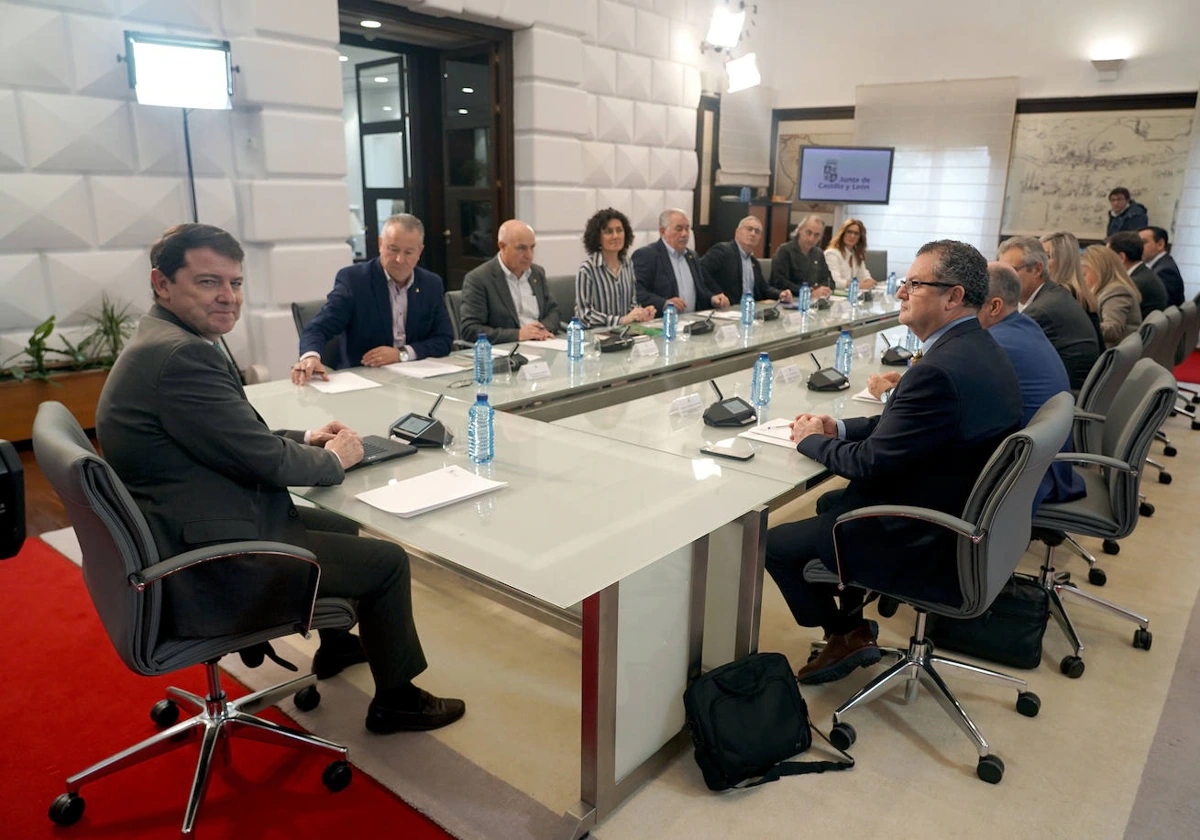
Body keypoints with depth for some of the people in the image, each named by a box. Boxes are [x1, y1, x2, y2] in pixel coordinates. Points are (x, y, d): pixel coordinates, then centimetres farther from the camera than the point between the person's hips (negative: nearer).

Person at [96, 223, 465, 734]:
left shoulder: (161, 342, 8)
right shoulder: (184, 354, -25)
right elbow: (263, 461, -22)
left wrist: (303, 439, 5)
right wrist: (333, 459, -4)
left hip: (184, 539, 11)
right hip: (210, 566, -11)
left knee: (342, 527, 27)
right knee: (386, 560, -3)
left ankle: (336, 646, 48)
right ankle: (395, 700, 17)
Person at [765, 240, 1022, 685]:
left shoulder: (939, 370, -30)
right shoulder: (980, 349, 1)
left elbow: (871, 463, -23)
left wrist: (811, 440, -6)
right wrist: (838, 428, 1)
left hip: (927, 546, -10)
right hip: (964, 517, 10)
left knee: (774, 542, 0)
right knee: (830, 502, 27)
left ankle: (845, 634, 21)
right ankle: (850, 620, 32)